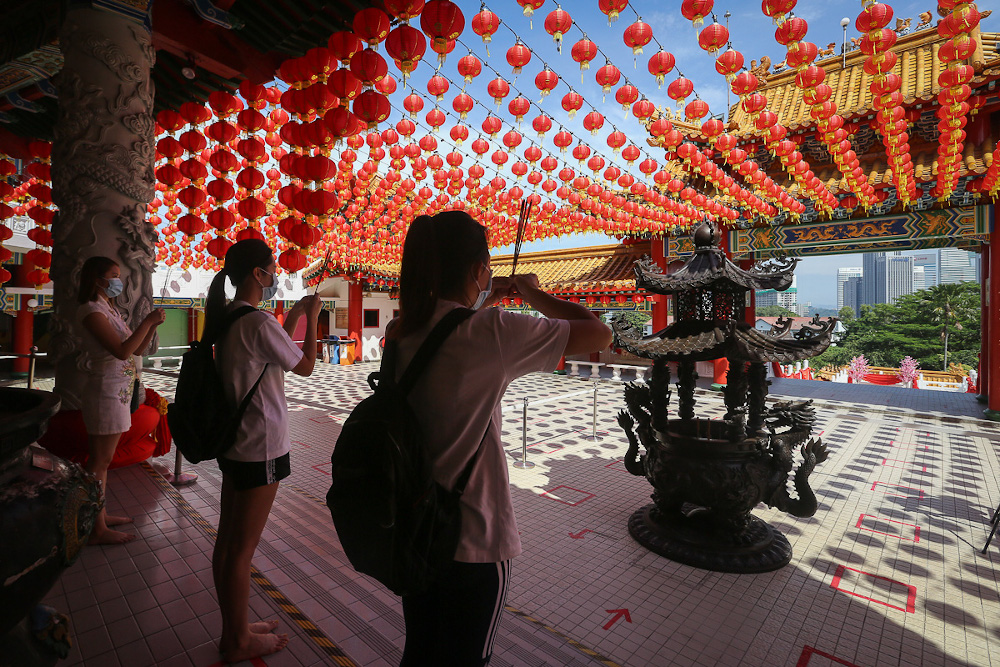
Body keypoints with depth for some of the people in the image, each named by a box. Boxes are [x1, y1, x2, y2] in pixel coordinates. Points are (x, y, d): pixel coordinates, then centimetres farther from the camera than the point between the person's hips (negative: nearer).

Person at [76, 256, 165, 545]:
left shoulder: (109, 309, 15)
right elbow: (122, 350, -24)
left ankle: (101, 516, 27)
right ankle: (98, 530, 8)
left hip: (119, 391, 9)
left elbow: (138, 348, 14)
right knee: (100, 461, -1)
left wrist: (153, 324, 0)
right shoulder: (91, 310, -14)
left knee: (101, 459, 16)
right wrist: (148, 320, -18)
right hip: (106, 390, -9)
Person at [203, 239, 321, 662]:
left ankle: (233, 629, 36)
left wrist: (292, 318, 18)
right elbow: (305, 366, -9)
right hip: (260, 448, -9)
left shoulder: (225, 319, 7)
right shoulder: (260, 323, -21)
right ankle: (238, 642, 26)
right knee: (242, 548, 6)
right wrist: (311, 318, 2)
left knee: (227, 540, 18)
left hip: (233, 443, 9)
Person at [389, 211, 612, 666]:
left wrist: (483, 301, 15)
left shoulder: (401, 332, -4)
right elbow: (599, 334, -18)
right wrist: (531, 291, -5)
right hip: (473, 541, -6)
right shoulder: (491, 331, -24)